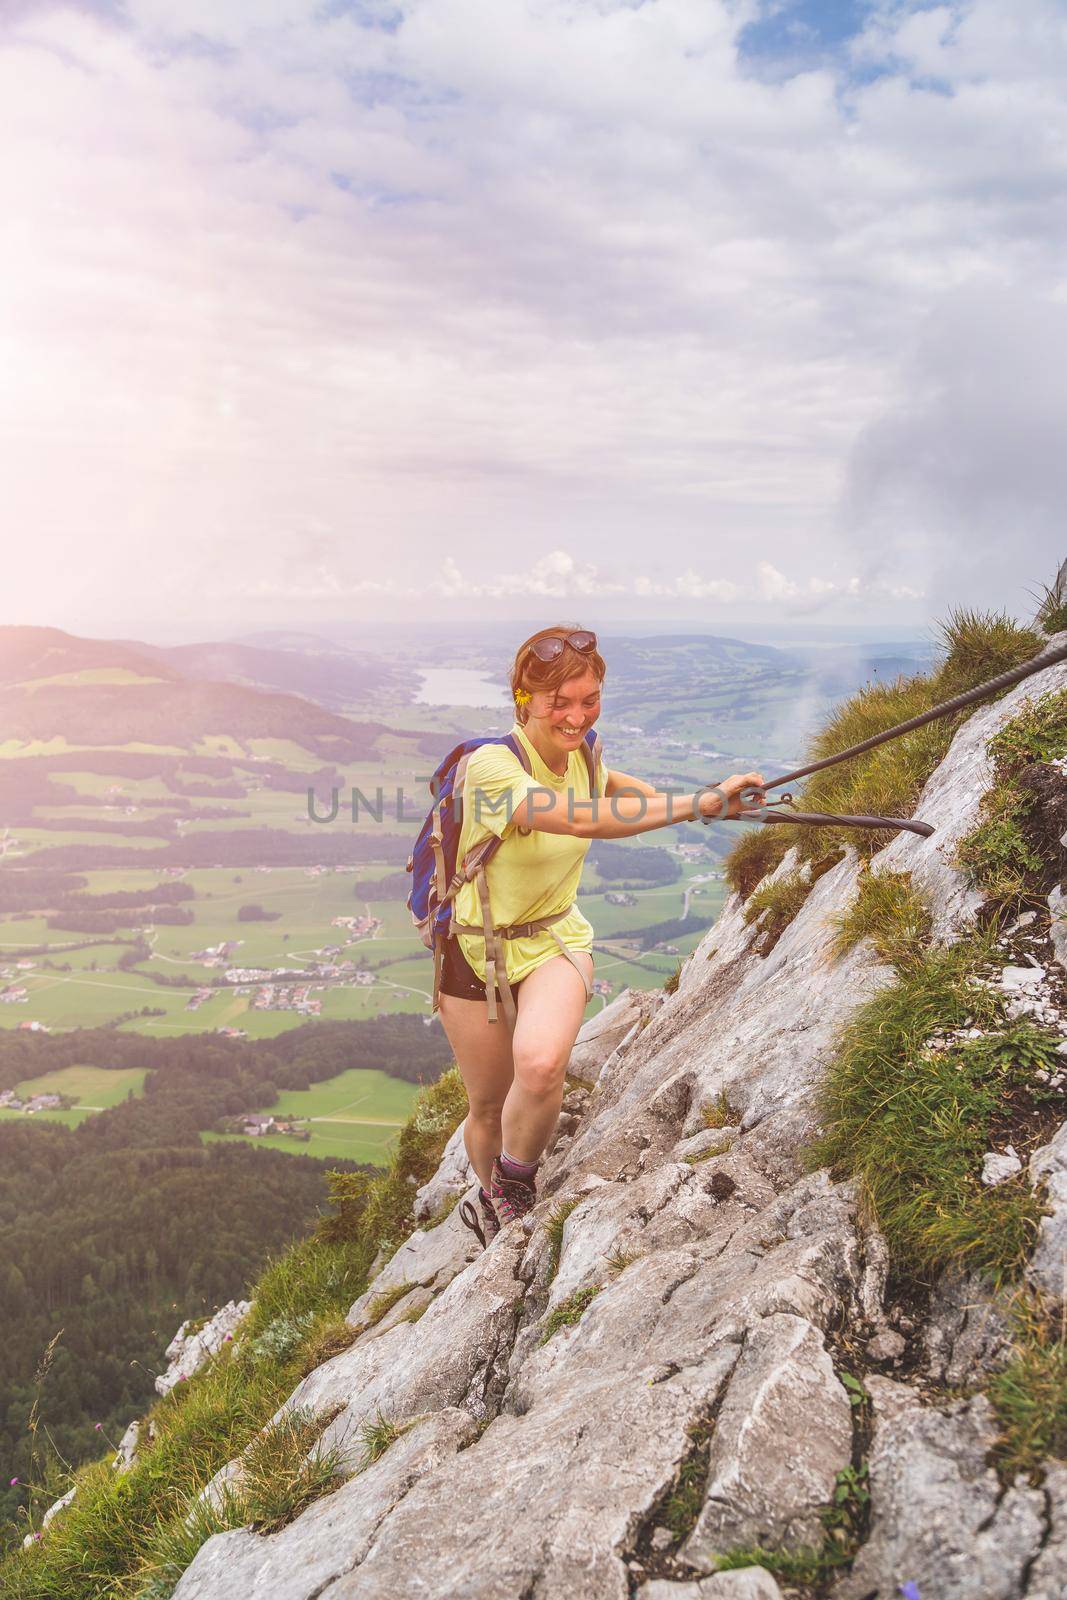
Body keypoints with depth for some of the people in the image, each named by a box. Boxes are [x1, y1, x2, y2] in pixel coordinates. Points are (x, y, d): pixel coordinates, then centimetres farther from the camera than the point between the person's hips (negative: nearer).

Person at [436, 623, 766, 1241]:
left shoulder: (580, 755, -4)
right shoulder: (491, 766, -25)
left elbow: (612, 784, 25)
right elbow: (584, 820, -43)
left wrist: (659, 796, 11)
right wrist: (698, 803, -47)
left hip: (555, 940, 3)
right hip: (478, 947, -3)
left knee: (541, 1065, -28)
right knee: (489, 1105, 10)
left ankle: (516, 1186, 1)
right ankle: (498, 1214, 43)